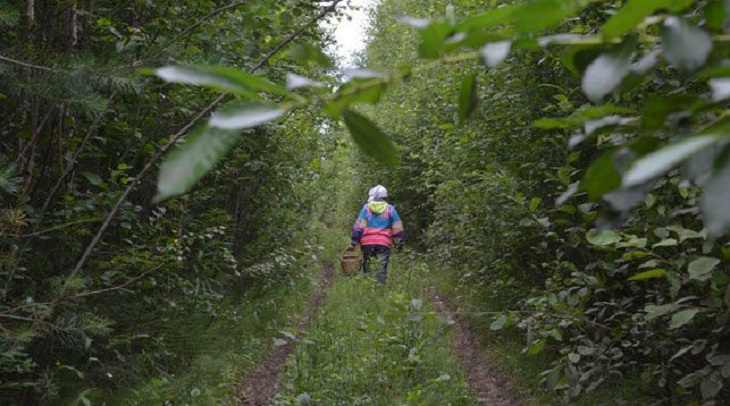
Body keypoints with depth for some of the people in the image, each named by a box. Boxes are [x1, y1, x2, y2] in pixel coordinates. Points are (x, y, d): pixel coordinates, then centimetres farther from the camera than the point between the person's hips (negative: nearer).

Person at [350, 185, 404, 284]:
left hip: (367, 242, 0)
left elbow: (358, 226, 1)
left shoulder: (366, 208, 7)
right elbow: (397, 228, 8)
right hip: (384, 243, 0)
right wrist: (399, 242, 15)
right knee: (382, 267, -1)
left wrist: (354, 241, 3)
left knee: (367, 266, 11)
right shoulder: (390, 209, 9)